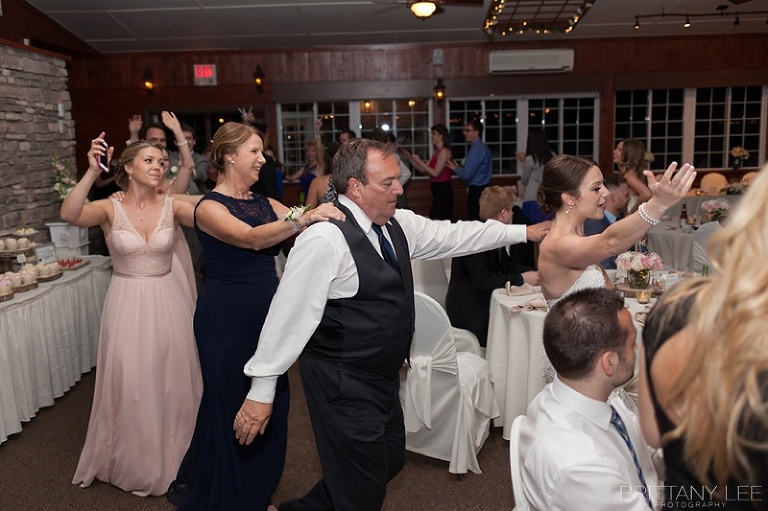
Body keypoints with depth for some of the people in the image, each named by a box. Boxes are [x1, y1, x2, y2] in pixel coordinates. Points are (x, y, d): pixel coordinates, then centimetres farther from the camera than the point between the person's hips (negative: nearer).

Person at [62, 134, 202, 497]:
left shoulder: (171, 206, -3)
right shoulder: (110, 209, -6)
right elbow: (69, 214, -26)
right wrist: (93, 171, -30)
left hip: (167, 302, 2)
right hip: (127, 304, -2)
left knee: (172, 380, 11)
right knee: (130, 383, 7)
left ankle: (172, 458, 35)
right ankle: (134, 462, 31)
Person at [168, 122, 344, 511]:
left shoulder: (263, 202, 9)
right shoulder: (209, 207, -11)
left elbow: (306, 226, -2)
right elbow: (250, 237, -29)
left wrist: (330, 212, -20)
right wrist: (302, 219, -41)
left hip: (267, 314, 7)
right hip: (227, 318, -6)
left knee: (271, 404, 14)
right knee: (231, 406, 8)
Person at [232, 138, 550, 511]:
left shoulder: (399, 224, 2)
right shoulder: (325, 239, -23)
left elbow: (452, 236, 11)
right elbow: (289, 314, -21)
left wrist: (524, 232, 12)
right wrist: (261, 392, -17)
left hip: (383, 375, 9)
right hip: (343, 383, -9)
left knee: (390, 460, 23)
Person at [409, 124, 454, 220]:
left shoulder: (444, 151, -11)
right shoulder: (436, 152, 15)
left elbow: (435, 173, -18)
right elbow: (424, 170, 14)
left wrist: (419, 161, -13)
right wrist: (411, 159, 5)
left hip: (443, 190, -9)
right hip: (438, 190, 9)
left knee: (436, 219, -10)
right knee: (443, 222, 11)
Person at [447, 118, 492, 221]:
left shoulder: (476, 149, -15)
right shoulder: (483, 147, 14)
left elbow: (466, 175, -19)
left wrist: (455, 168, 0)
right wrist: (460, 167, 15)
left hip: (476, 191, -10)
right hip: (484, 189, 10)